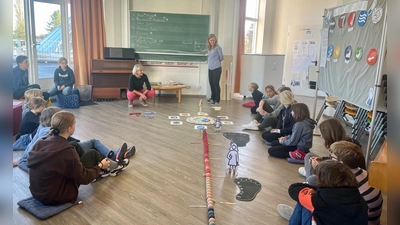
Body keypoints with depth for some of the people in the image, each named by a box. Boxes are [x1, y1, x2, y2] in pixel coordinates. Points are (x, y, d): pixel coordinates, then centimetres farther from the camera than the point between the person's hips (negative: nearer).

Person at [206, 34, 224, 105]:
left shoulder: (218, 47, -8)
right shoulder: (209, 48, 11)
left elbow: (221, 57, 0)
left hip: (217, 68, -7)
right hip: (210, 68, 7)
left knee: (216, 84, -4)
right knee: (211, 83, 14)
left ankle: (217, 100, 3)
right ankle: (213, 98, 28)